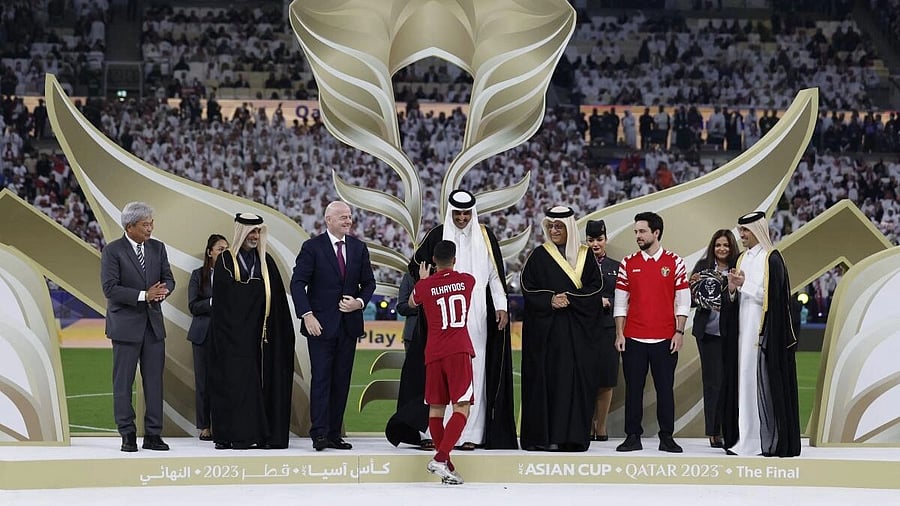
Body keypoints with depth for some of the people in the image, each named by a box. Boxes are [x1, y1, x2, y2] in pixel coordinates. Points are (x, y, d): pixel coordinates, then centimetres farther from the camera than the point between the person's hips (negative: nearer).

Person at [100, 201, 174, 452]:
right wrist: (144, 295, -22)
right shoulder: (112, 251, -8)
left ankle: (153, 434, 8)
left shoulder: (157, 248, 7)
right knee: (123, 382, 1)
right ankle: (127, 435, 6)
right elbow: (110, 288, -15)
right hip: (126, 324, -5)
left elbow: (168, 279, 9)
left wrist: (163, 290, -15)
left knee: (154, 380, 4)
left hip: (153, 323, 5)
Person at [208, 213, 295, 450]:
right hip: (233, 332, -4)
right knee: (235, 380, -4)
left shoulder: (266, 261, 12)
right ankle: (236, 436, -3)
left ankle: (263, 434, 5)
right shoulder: (225, 260, 0)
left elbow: (278, 298, 8)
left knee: (260, 382, 3)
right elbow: (220, 299, -4)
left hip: (259, 333, 4)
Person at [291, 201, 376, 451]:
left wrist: (360, 302, -4)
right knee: (321, 379, -7)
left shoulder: (359, 248, 10)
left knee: (341, 381, 5)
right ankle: (319, 434, -8)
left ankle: (334, 434, 9)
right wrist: (307, 315, -17)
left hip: (349, 324, 5)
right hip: (321, 324, -5)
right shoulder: (313, 247, -4)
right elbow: (298, 282, -8)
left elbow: (368, 282, 15)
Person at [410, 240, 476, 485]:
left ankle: (446, 465, 11)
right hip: (459, 352, -2)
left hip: (434, 353, 2)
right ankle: (440, 458, -21)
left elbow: (412, 303, 26)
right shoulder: (467, 280, 5)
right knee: (462, 407, -5)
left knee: (436, 407, 11)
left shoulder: (424, 286, 3)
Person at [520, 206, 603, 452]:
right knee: (545, 378, -4)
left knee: (575, 380, -4)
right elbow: (528, 288, 1)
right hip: (544, 328, -1)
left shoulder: (585, 256, 8)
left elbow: (595, 288, 2)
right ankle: (543, 436, -3)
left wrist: (569, 299, -12)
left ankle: (572, 436, -4)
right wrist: (550, 300, -15)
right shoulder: (538, 256, 6)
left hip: (578, 329, 1)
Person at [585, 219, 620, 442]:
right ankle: (588, 426, 6)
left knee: (606, 381, 0)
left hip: (608, 328, 2)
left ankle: (601, 426, 7)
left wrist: (607, 302, -8)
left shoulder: (616, 267, 12)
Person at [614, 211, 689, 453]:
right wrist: (619, 334, 1)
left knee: (665, 388, 2)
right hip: (634, 339, 1)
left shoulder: (674, 263, 2)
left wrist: (679, 332, -5)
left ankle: (667, 437, 9)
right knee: (633, 388, 3)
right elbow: (620, 301, 8)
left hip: (665, 339, -1)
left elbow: (682, 301, 2)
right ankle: (632, 436, 8)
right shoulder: (628, 263, 7)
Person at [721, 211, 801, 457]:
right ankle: (745, 439, 5)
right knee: (744, 381, 4)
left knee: (763, 381, -8)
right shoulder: (743, 259, 16)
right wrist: (732, 290, -5)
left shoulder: (772, 259, -7)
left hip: (764, 332, -7)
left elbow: (769, 296, -13)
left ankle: (771, 441, -4)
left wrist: (744, 284, -14)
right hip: (743, 329, 7)